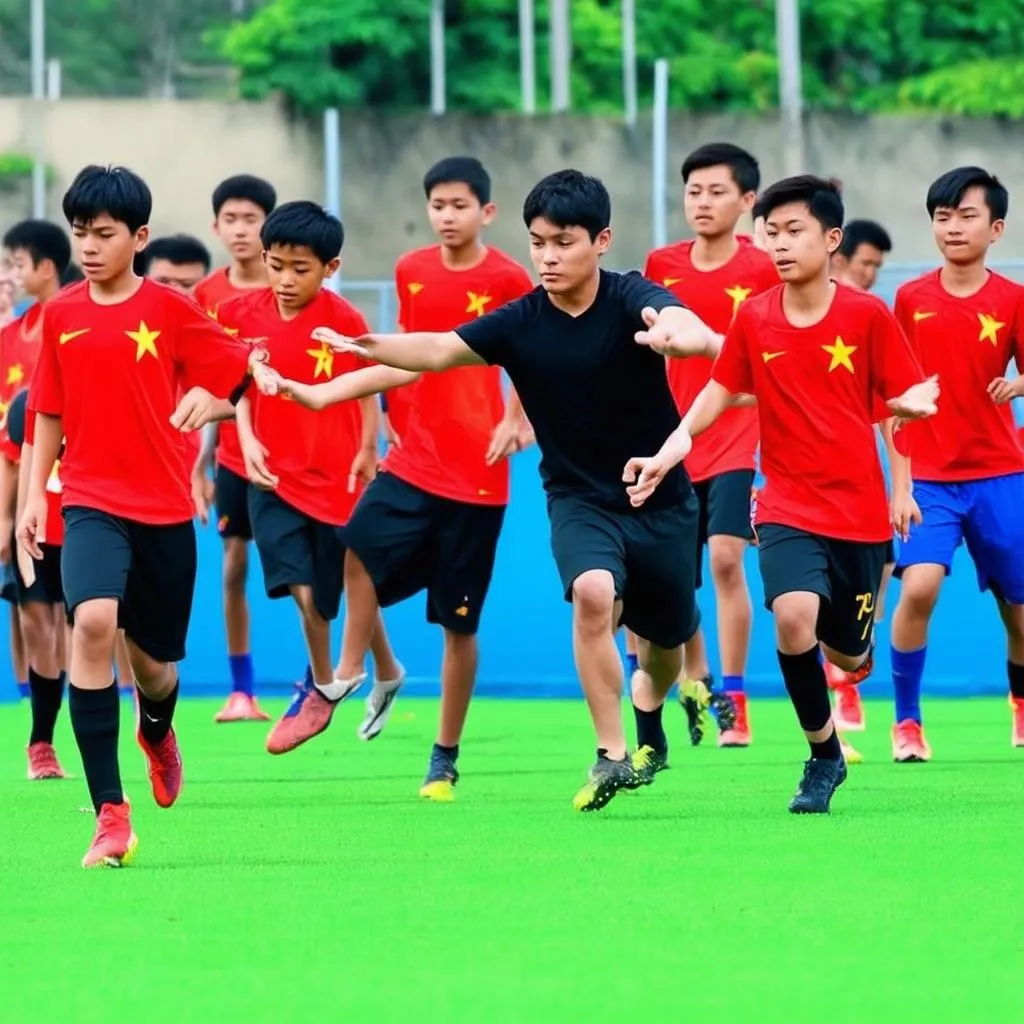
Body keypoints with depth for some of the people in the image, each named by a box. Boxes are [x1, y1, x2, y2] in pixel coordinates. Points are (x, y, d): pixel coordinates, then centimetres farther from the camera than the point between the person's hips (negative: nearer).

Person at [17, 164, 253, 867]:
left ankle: (157, 731, 52)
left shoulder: (170, 309, -4)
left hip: (164, 508, 0)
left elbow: (237, 369, 2)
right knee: (93, 623, -27)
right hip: (91, 503, 0)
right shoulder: (61, 315, 4)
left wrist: (210, 396, -18)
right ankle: (111, 815, -26)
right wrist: (35, 493, 6)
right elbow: (50, 412, 13)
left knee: (154, 662, 9)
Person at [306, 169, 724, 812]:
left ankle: (649, 717, 51)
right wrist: (371, 347, -41)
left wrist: (675, 335, -65)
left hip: (661, 498, 0)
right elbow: (440, 351, -22)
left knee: (668, 636, 15)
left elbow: (688, 325, -39)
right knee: (595, 594, -30)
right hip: (579, 499, 0)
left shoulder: (632, 301, -18)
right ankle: (612, 757, -21)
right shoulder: (520, 324, -11)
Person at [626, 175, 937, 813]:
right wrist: (670, 451, -4)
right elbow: (719, 391, 10)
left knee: (850, 657, 9)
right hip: (788, 507, 0)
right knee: (794, 614, -27)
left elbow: (904, 398, -1)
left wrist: (912, 403, -25)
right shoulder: (753, 319, 0)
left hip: (858, 509, 0)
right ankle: (824, 756, -8)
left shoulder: (867, 315, -6)